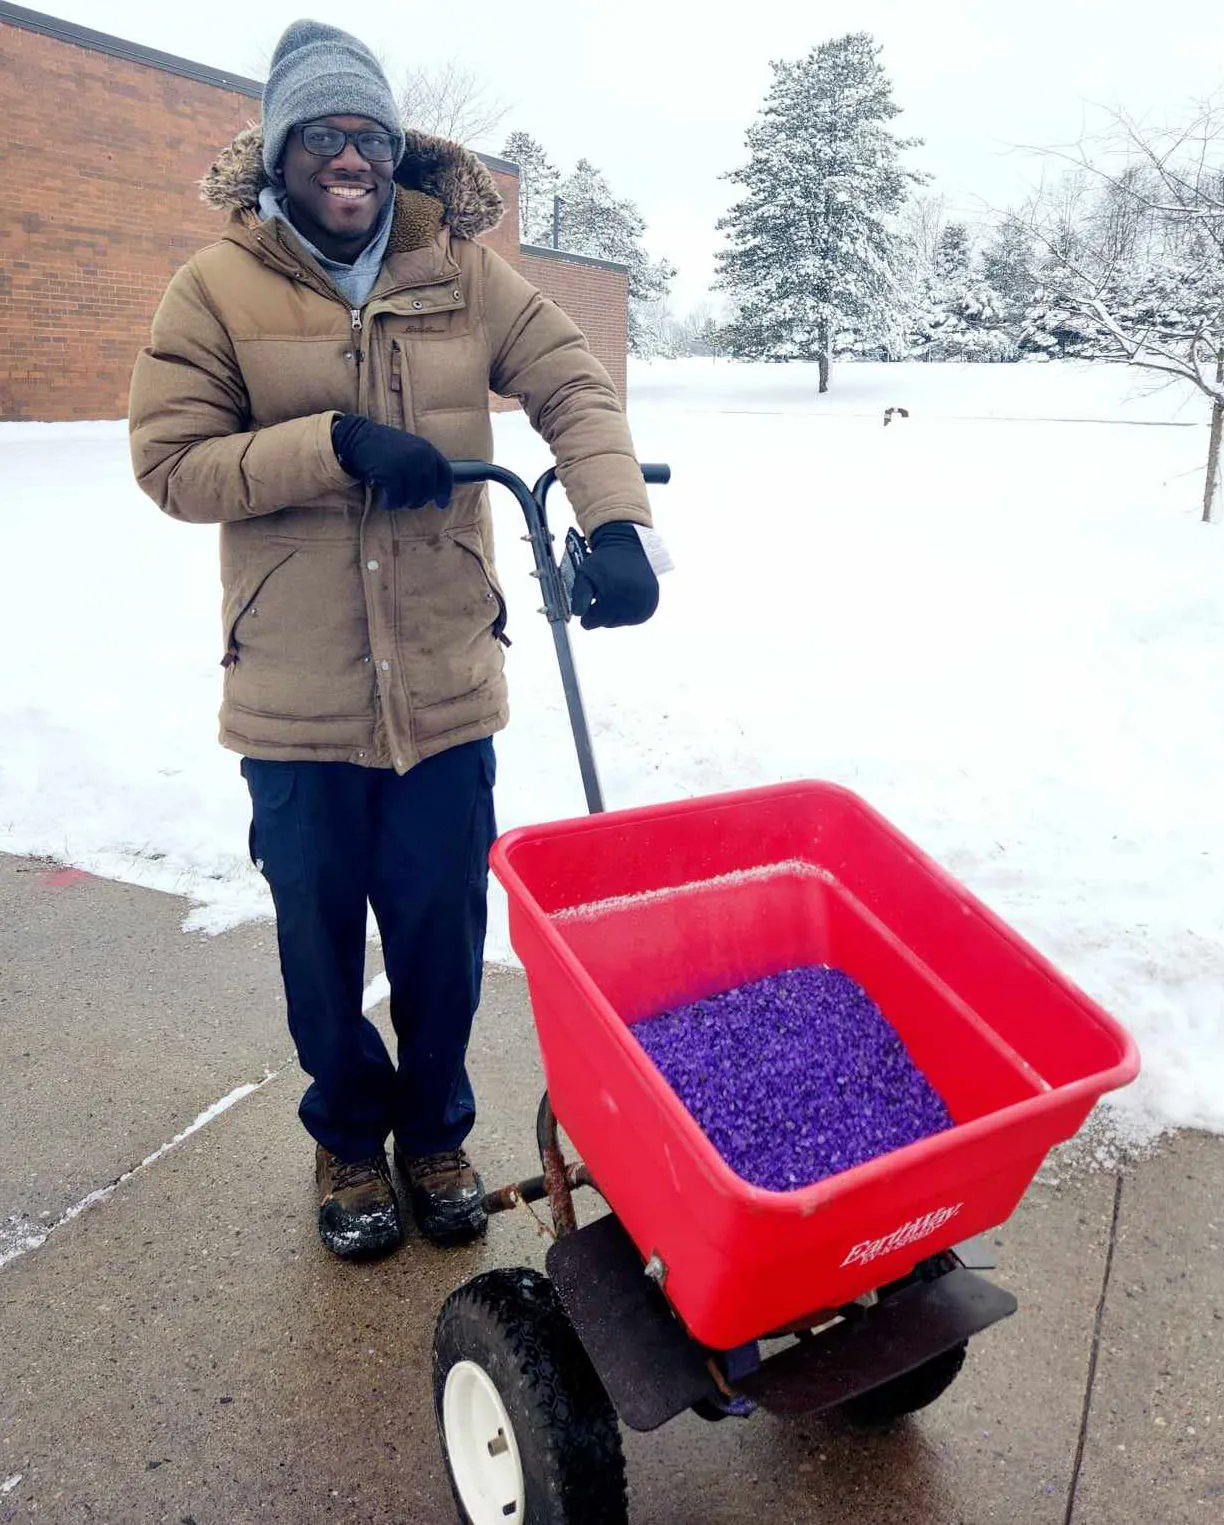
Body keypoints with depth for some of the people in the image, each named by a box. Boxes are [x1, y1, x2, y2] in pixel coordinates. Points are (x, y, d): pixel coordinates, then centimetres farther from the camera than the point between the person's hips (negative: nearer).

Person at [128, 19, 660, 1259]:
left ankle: (436, 1132, 38)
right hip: (295, 695, -1)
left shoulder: (460, 269, 4)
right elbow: (171, 463, -5)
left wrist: (614, 520, -19)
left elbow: (572, 385, -1)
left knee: (445, 933, 11)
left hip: (444, 682, 1)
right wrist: (333, 444, -18)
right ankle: (348, 1140, 39)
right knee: (320, 936, 13)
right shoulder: (218, 287, -1)